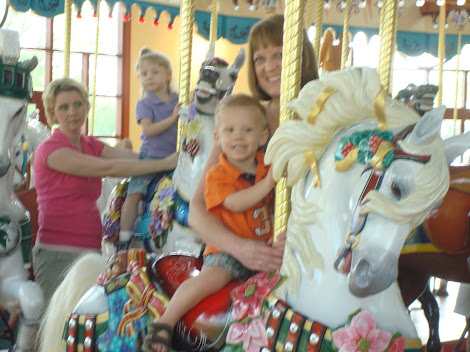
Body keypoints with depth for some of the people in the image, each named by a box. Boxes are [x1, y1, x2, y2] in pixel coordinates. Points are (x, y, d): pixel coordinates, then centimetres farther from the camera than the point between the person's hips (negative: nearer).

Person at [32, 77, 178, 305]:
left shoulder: (91, 146, 14)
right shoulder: (50, 149, -8)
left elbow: (137, 158, -2)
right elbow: (107, 168, -18)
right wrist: (166, 163, -18)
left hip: (91, 251, 7)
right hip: (58, 254, -7)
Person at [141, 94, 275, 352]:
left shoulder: (268, 165, 8)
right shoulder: (217, 175, -6)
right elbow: (236, 203, -24)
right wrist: (268, 182, -28)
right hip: (226, 250, -5)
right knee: (210, 278, -30)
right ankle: (164, 324, -17)